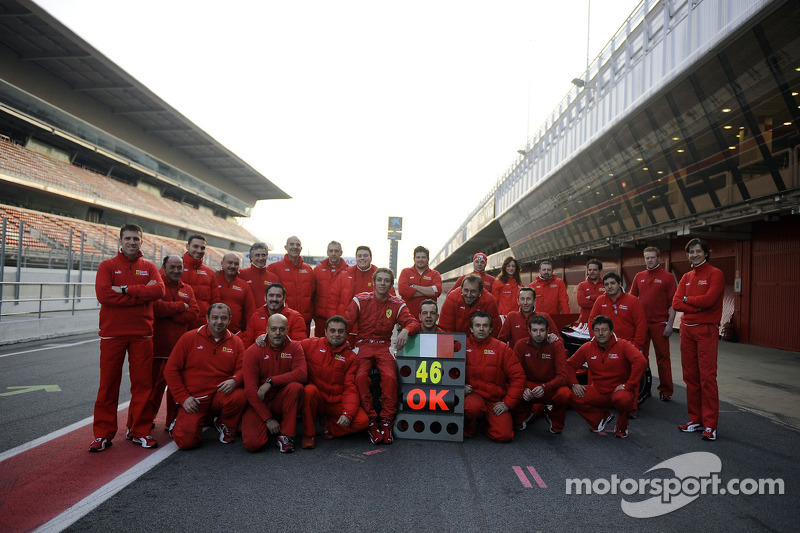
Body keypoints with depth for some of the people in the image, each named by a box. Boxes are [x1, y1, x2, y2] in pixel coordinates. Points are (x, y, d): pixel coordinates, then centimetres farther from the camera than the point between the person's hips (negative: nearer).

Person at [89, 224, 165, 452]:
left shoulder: (149, 267, 11)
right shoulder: (107, 266, 4)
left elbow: (159, 290, -8)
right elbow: (103, 294, -12)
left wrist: (126, 290, -14)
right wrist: (141, 293, -12)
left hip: (142, 333, 2)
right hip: (112, 333, -1)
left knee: (142, 383, 4)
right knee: (108, 384, 4)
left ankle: (140, 431, 16)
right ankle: (103, 434, 15)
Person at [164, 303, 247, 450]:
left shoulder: (235, 342, 4)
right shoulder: (189, 338, -1)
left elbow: (242, 369, 2)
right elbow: (171, 370, 0)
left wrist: (234, 380, -22)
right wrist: (183, 397, -6)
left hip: (220, 395, 2)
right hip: (193, 400, -1)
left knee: (239, 396, -31)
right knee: (187, 441, -18)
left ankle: (224, 426, 2)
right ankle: (181, 422, 20)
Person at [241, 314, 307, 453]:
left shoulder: (294, 347, -2)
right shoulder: (253, 351, -8)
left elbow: (302, 374, -18)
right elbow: (250, 389, -12)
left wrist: (271, 381, -25)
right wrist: (268, 419, -17)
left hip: (283, 401, 1)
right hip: (259, 403, -1)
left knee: (296, 387, -30)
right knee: (252, 444, -22)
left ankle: (285, 436, -15)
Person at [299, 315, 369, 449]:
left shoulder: (351, 357, 4)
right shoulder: (311, 344, 2)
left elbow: (350, 388, -3)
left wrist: (347, 413, -16)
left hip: (337, 403, 2)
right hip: (314, 399, -1)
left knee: (362, 421, -20)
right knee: (309, 390, -35)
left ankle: (328, 426, 10)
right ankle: (309, 434, -11)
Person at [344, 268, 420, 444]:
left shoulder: (397, 304, 7)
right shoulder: (360, 300, 3)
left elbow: (413, 322, -4)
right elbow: (345, 323, -2)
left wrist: (406, 330, -28)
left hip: (384, 347, 1)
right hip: (362, 345, 0)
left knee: (389, 377, -28)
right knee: (361, 377, -27)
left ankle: (386, 423, -12)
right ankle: (371, 423, -14)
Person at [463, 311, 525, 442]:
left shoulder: (502, 349, 1)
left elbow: (518, 376, -1)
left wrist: (508, 403, -7)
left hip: (496, 399, 1)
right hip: (472, 394, -1)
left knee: (504, 435, -18)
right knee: (473, 406, -36)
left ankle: (486, 422, 17)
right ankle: (469, 428, 0)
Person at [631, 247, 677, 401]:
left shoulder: (667, 277, -1)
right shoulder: (639, 277, 11)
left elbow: (673, 303, -4)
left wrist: (670, 324, -10)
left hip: (660, 324, -4)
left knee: (663, 358, 2)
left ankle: (665, 391, 11)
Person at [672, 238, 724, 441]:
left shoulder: (715, 274, -2)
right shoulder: (686, 277, 15)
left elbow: (709, 299, -17)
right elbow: (676, 303, 4)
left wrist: (687, 299, -1)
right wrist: (698, 306, -10)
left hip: (706, 329, -6)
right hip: (687, 329, 6)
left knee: (707, 376, -7)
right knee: (690, 376, 8)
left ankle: (710, 425, -2)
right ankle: (695, 419, 17)